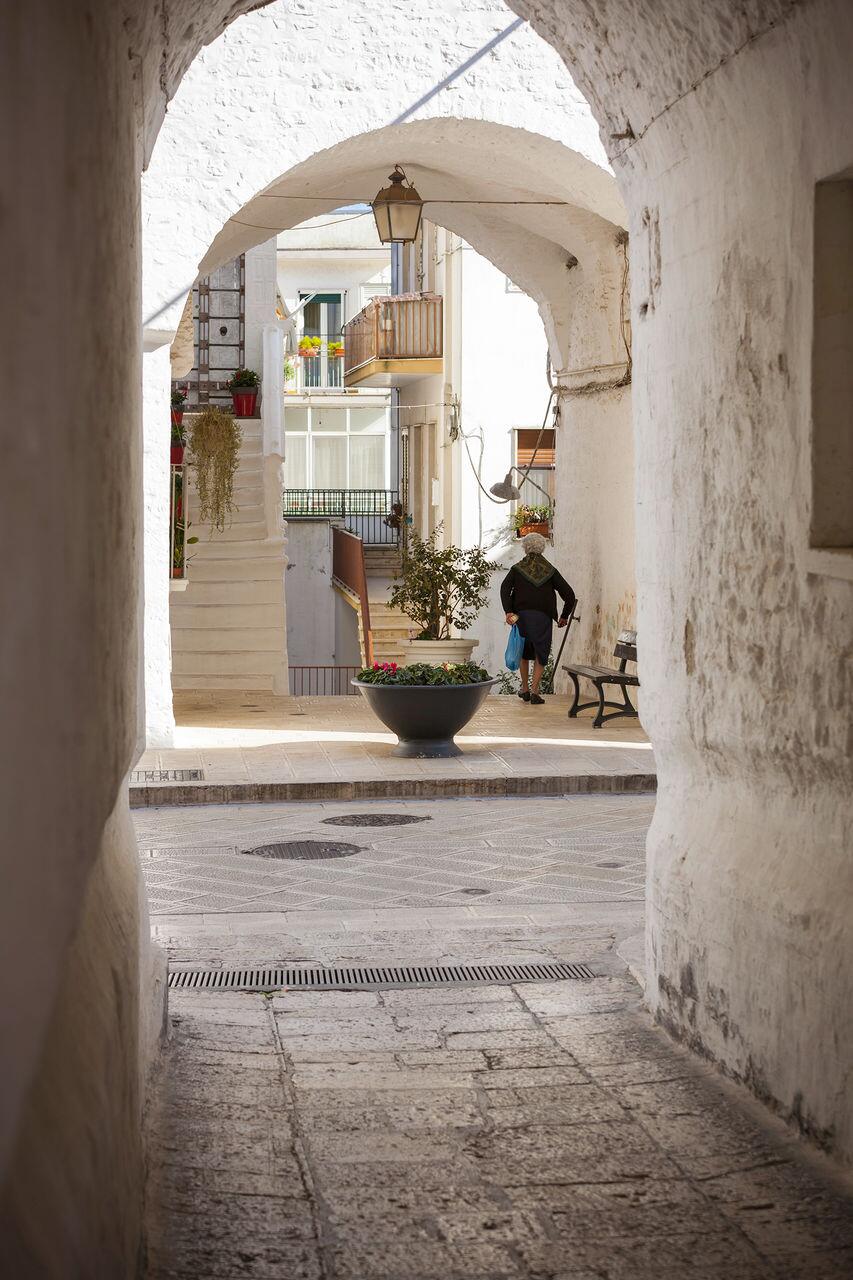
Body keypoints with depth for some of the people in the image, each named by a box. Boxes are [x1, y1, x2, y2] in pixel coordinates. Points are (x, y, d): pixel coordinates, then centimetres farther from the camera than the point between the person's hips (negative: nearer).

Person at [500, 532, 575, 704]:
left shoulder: (517, 568, 11)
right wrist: (564, 616, 19)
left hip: (521, 614, 1)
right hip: (543, 617, -1)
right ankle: (535, 691, -4)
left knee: (524, 652, 19)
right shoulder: (550, 570, 12)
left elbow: (505, 588, -7)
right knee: (540, 654, 7)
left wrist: (508, 611, -14)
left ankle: (525, 689, 23)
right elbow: (569, 595, 8)